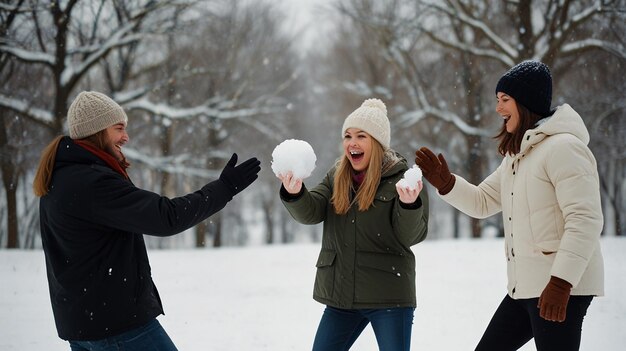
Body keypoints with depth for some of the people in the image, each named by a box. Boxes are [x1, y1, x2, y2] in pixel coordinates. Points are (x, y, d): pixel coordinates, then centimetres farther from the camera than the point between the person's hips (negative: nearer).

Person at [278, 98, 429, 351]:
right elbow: (310, 212, -5)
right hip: (341, 295, 5)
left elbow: (411, 235, -12)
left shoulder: (401, 178, -7)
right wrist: (294, 193, -26)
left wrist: (409, 205, -32)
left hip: (389, 295, -5)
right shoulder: (336, 177, 8)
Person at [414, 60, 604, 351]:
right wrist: (444, 182, 3)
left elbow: (585, 220, -21)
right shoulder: (518, 156, 18)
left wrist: (560, 283, -26)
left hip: (562, 287, -10)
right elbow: (481, 202, 21)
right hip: (524, 288, 10)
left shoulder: (563, 147, -13)